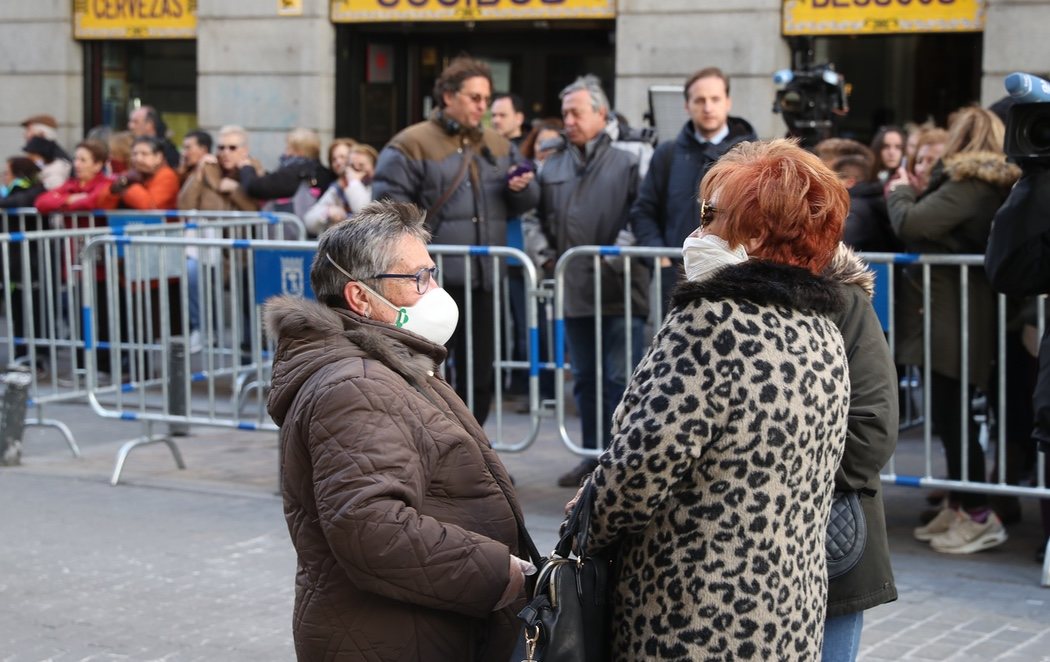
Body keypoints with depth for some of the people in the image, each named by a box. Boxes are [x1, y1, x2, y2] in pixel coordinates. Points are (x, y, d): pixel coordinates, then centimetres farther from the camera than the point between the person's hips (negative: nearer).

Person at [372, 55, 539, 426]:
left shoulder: (498, 146, 16)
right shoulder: (412, 144, -4)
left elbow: (524, 203, 21)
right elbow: (389, 200, -8)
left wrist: (522, 189, -2)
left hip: (482, 279, 6)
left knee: (480, 370, 11)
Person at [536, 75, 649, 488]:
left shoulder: (626, 164, -1)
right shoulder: (553, 167, 14)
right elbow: (543, 219, 20)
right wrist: (550, 252, 5)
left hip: (619, 291, -5)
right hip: (575, 290, 5)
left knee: (620, 378, -5)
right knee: (585, 379, 12)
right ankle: (594, 455, 22)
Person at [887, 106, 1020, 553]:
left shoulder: (967, 184, -16)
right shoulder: (996, 184, 15)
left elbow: (911, 224, -21)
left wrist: (900, 191, -2)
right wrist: (912, 194, 12)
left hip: (956, 313, -10)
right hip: (955, 312, 10)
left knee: (949, 411, -6)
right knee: (949, 412, 14)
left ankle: (979, 516, -2)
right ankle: (959, 507, 21)